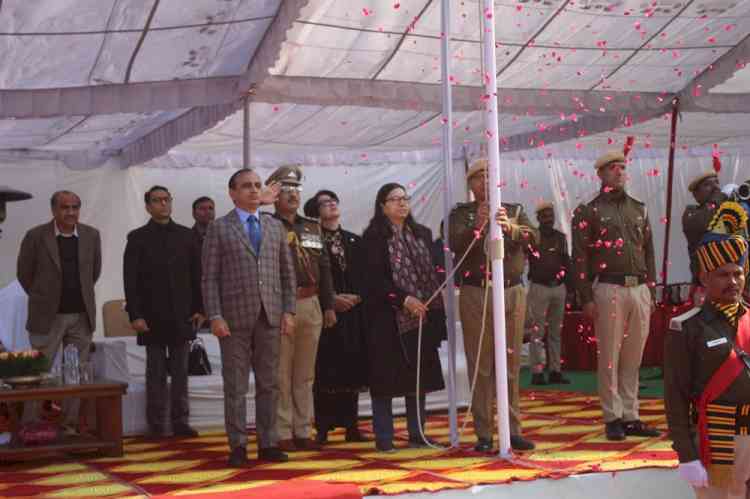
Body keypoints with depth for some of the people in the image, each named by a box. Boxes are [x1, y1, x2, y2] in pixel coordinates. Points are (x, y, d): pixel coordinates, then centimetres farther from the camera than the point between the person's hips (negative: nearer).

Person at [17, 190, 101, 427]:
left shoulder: (91, 235, 1)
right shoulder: (36, 236, -8)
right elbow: (24, 274, 3)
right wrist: (43, 298, 11)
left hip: (82, 315, 3)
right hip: (47, 316, -3)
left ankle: (72, 426, 15)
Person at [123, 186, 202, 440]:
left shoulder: (185, 235, 8)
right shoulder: (138, 238, 2)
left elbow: (196, 274, 9)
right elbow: (130, 280, -2)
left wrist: (199, 308, 2)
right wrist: (135, 314, -9)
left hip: (182, 315, 2)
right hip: (153, 317, -2)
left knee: (180, 371, 5)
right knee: (156, 373, 2)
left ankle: (180, 421, 10)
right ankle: (157, 426, 7)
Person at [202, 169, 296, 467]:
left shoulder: (275, 227, 14)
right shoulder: (219, 229, 3)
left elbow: (287, 272, 13)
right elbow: (210, 278, -2)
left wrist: (288, 311, 3)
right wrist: (215, 316, -11)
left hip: (270, 317, 3)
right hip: (235, 317, -3)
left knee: (269, 384, 6)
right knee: (235, 386, 1)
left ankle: (268, 444, 13)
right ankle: (238, 447, 8)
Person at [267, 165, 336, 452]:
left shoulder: (312, 228, 16)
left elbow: (324, 268, 16)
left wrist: (329, 305, 12)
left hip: (311, 305, 6)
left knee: (305, 375, 11)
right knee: (281, 374, -2)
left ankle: (303, 432, 18)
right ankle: (283, 434, 4)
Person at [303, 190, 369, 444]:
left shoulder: (354, 241, 15)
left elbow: (364, 276, 12)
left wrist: (356, 297, -5)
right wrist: (332, 299, -12)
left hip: (353, 312, 4)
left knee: (352, 368, 4)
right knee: (325, 371, -4)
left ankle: (351, 426, 10)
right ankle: (323, 428, 2)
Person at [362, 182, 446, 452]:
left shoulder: (422, 234, 13)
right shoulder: (373, 237, -4)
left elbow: (432, 273, 14)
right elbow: (375, 278, -11)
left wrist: (436, 310, 5)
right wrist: (404, 299, -20)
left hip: (421, 317, 5)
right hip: (387, 318, -5)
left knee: (420, 377, 7)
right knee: (386, 378, -1)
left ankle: (417, 435, 16)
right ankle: (384, 438, 5)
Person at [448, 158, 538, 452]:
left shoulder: (514, 211, 13)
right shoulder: (461, 213, 8)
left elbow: (532, 237, -6)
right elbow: (455, 244, -10)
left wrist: (510, 227, -27)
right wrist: (477, 225, -28)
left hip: (512, 292, 2)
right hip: (475, 294, -2)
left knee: (511, 364, 5)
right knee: (480, 366, 0)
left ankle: (513, 429, 11)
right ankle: (483, 433, 5)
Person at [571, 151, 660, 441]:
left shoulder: (639, 209, 16)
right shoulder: (588, 211, 0)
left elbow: (648, 252, 19)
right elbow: (579, 257, -4)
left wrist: (651, 291, 13)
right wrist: (586, 298, -10)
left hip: (640, 289, 5)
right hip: (609, 289, -5)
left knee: (633, 358, 7)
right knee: (609, 358, -1)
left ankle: (630, 417, 14)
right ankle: (613, 419, 6)